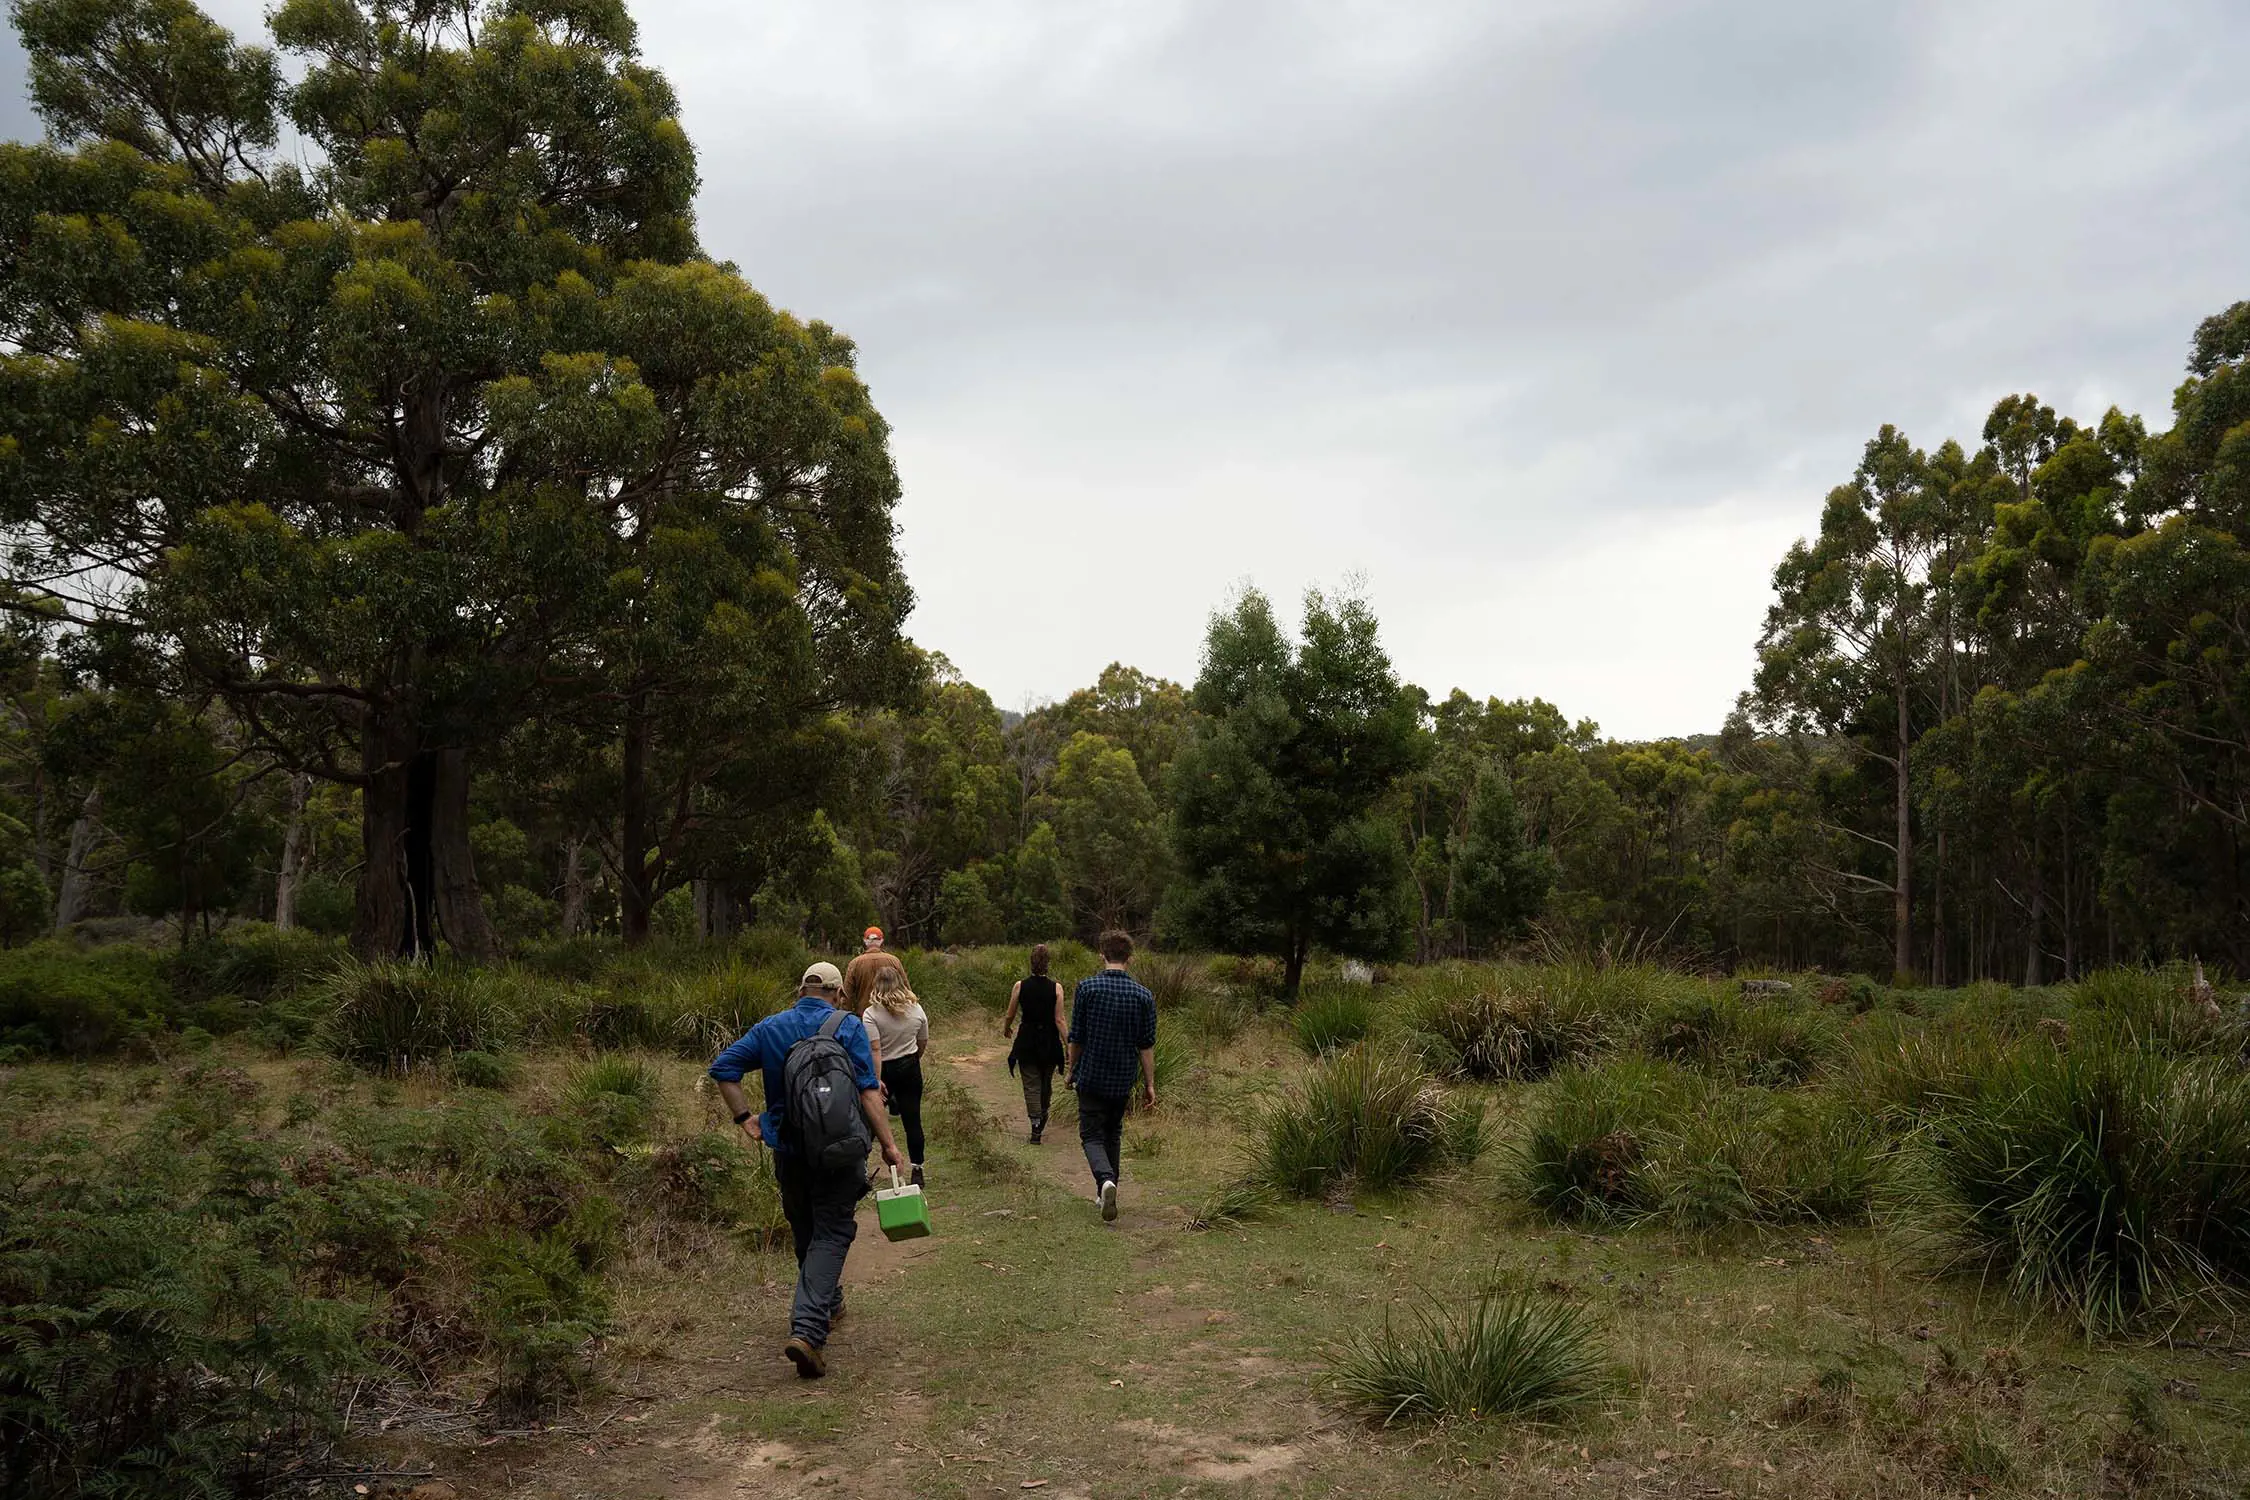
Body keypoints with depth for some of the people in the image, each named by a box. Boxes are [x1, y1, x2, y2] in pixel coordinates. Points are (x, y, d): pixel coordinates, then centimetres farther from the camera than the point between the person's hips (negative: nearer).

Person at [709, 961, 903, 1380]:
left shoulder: (770, 1028, 5)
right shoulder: (848, 1027, -7)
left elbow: (723, 1067, 1)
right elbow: (868, 1091, -14)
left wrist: (744, 1117, 4)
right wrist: (887, 1143, -12)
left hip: (788, 1151, 4)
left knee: (805, 1232, 22)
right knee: (831, 1235, -1)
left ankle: (828, 1303, 40)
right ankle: (808, 1329, -17)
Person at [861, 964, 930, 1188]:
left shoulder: (871, 1014, -14)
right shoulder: (917, 1010, 0)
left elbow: (875, 1050, -20)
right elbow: (923, 1044, 10)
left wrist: (877, 1080, -20)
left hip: (885, 1070, -3)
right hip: (910, 1069, 3)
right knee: (912, 1121, 6)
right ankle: (917, 1171, 8)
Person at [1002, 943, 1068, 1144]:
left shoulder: (1020, 986, -7)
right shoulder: (1056, 988, -9)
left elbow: (1010, 1016, 2)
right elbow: (1059, 1020, -11)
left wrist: (1006, 1029, 23)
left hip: (1027, 1041, -1)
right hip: (1049, 1043, 1)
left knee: (1031, 1086, 5)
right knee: (1046, 1084, 19)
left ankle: (1036, 1125, -7)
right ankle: (1041, 1121, 35)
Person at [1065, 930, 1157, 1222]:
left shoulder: (1086, 988, -10)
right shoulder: (1143, 995, -5)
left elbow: (1076, 1037, -5)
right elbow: (1146, 1045, -3)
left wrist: (1072, 1071, 10)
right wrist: (1150, 1084, 4)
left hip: (1091, 1077, -2)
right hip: (1123, 1080, 3)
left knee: (1092, 1135, 2)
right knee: (1113, 1134, 20)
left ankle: (1106, 1180, -24)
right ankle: (1105, 1194, 23)